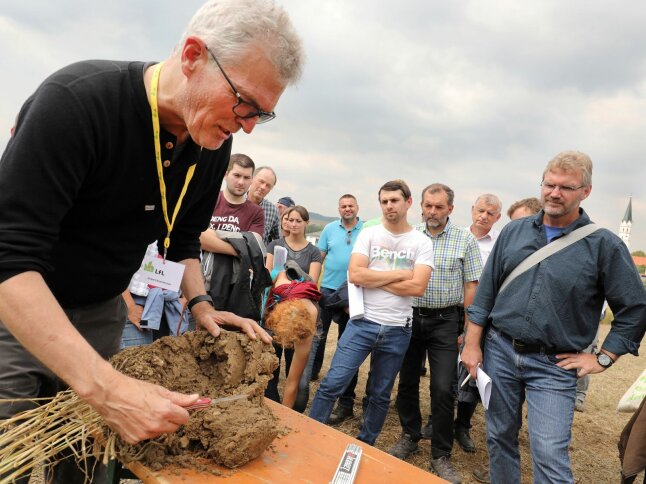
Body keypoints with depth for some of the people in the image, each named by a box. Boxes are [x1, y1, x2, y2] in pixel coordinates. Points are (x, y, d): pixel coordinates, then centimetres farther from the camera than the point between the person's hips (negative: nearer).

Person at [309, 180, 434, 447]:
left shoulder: (421, 242, 0)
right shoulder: (368, 234, 1)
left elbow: (417, 287, -14)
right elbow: (355, 275, -12)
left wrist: (373, 279, -10)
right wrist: (398, 274, -11)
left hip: (397, 330, 1)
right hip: (362, 323, 0)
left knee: (380, 395, 14)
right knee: (332, 384, -4)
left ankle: (365, 445, 33)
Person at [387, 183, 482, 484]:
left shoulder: (464, 240, -3)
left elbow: (471, 285, -1)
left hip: (445, 321, -2)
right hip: (410, 316, 3)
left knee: (443, 389, -3)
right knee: (407, 381, 12)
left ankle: (441, 456, 14)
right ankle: (410, 436, 33)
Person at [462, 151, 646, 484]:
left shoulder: (604, 245, -5)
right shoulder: (513, 231, 4)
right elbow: (486, 291, 6)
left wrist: (603, 359, -3)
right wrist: (472, 344, 3)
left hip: (554, 366, -3)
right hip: (499, 351, 3)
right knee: (499, 439, 15)